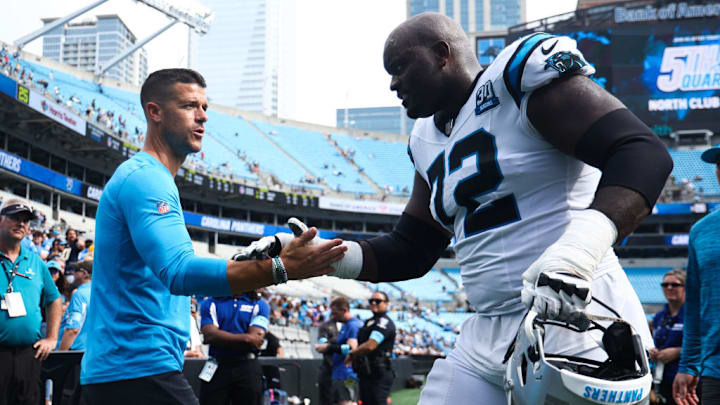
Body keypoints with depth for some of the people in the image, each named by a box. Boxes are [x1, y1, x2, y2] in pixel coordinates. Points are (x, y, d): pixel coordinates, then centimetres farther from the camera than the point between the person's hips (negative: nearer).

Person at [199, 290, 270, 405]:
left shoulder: (260, 305, 7)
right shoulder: (210, 304, 8)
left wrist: (223, 339, -3)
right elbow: (209, 335, -9)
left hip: (247, 369, 0)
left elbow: (256, 340, -6)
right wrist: (246, 338, -13)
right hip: (217, 368, 0)